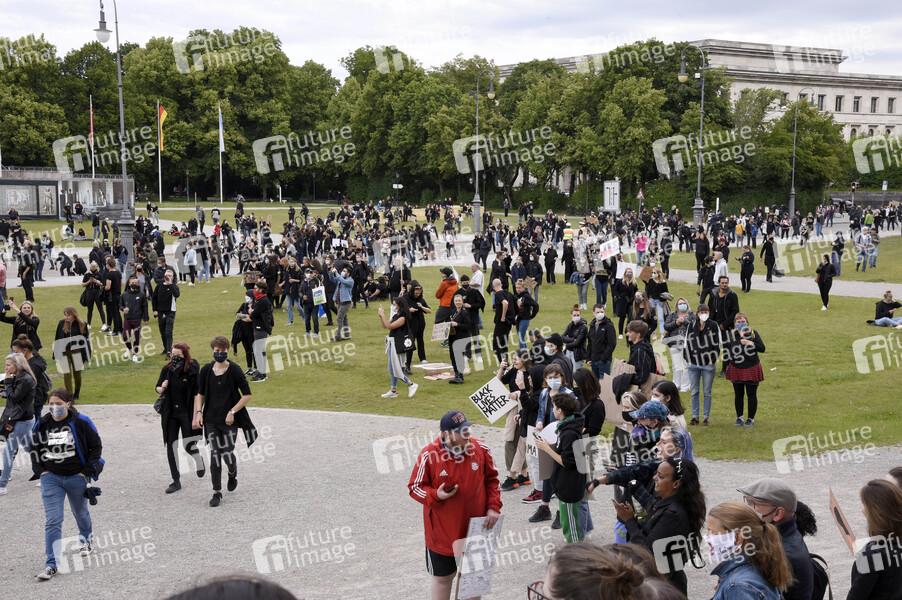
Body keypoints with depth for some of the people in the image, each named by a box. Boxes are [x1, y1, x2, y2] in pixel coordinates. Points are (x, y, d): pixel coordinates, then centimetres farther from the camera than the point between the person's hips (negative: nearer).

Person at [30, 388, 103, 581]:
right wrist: (40, 470, 2)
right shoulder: (42, 424, -3)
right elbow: (33, 447, 13)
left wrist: (86, 471, -7)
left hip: (76, 478, -1)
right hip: (51, 478, 1)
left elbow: (96, 446, -3)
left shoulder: (81, 422, -11)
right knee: (52, 521, -9)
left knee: (80, 512, 22)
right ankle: (51, 564, -9)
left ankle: (86, 539, 53)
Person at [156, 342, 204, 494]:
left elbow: (197, 395, -12)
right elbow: (158, 388, 13)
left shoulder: (192, 371, -12)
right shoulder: (167, 369, 0)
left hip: (186, 413, -4)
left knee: (188, 446, -2)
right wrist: (162, 388, -11)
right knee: (171, 447, 4)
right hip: (170, 414, 4)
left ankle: (198, 459, 35)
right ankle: (176, 481, 14)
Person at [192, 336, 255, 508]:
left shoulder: (234, 370, -8)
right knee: (214, 455, 0)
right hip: (211, 420, 3)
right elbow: (200, 394, 14)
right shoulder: (206, 370, 3)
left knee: (227, 453, -4)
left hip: (229, 420, -3)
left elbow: (247, 395, -5)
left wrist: (232, 412, -11)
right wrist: (198, 413, 1)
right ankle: (217, 492, 9)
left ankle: (233, 473, 31)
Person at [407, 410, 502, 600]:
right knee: (442, 577, 11)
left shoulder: (481, 450, -6)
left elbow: (491, 479, 8)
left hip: (475, 529, 3)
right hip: (442, 532, -3)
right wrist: (436, 495, -24)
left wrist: (493, 507, -3)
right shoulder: (429, 456, -15)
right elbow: (415, 487, -6)